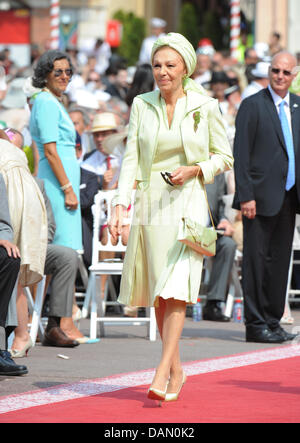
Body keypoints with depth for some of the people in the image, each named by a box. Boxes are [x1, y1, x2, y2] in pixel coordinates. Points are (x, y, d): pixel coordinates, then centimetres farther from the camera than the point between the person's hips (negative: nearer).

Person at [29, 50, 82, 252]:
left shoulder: (54, 102, 19)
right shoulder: (47, 103, -11)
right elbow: (50, 152, -17)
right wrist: (68, 189, -19)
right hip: (57, 180, -10)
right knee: (64, 246, -13)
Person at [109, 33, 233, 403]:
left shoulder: (205, 107, -1)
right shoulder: (142, 105, 5)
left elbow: (224, 157, 7)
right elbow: (131, 159, 1)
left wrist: (194, 169, -11)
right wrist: (120, 205, -10)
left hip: (187, 202, -3)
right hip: (149, 202, 3)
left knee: (176, 288, -14)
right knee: (158, 292, 8)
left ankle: (162, 373, -18)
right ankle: (177, 369, 20)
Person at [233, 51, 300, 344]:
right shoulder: (252, 105, -5)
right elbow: (241, 154, -8)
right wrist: (246, 196, -15)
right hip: (262, 197, -6)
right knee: (256, 260, -3)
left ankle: (273, 321, 17)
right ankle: (255, 324, 1)